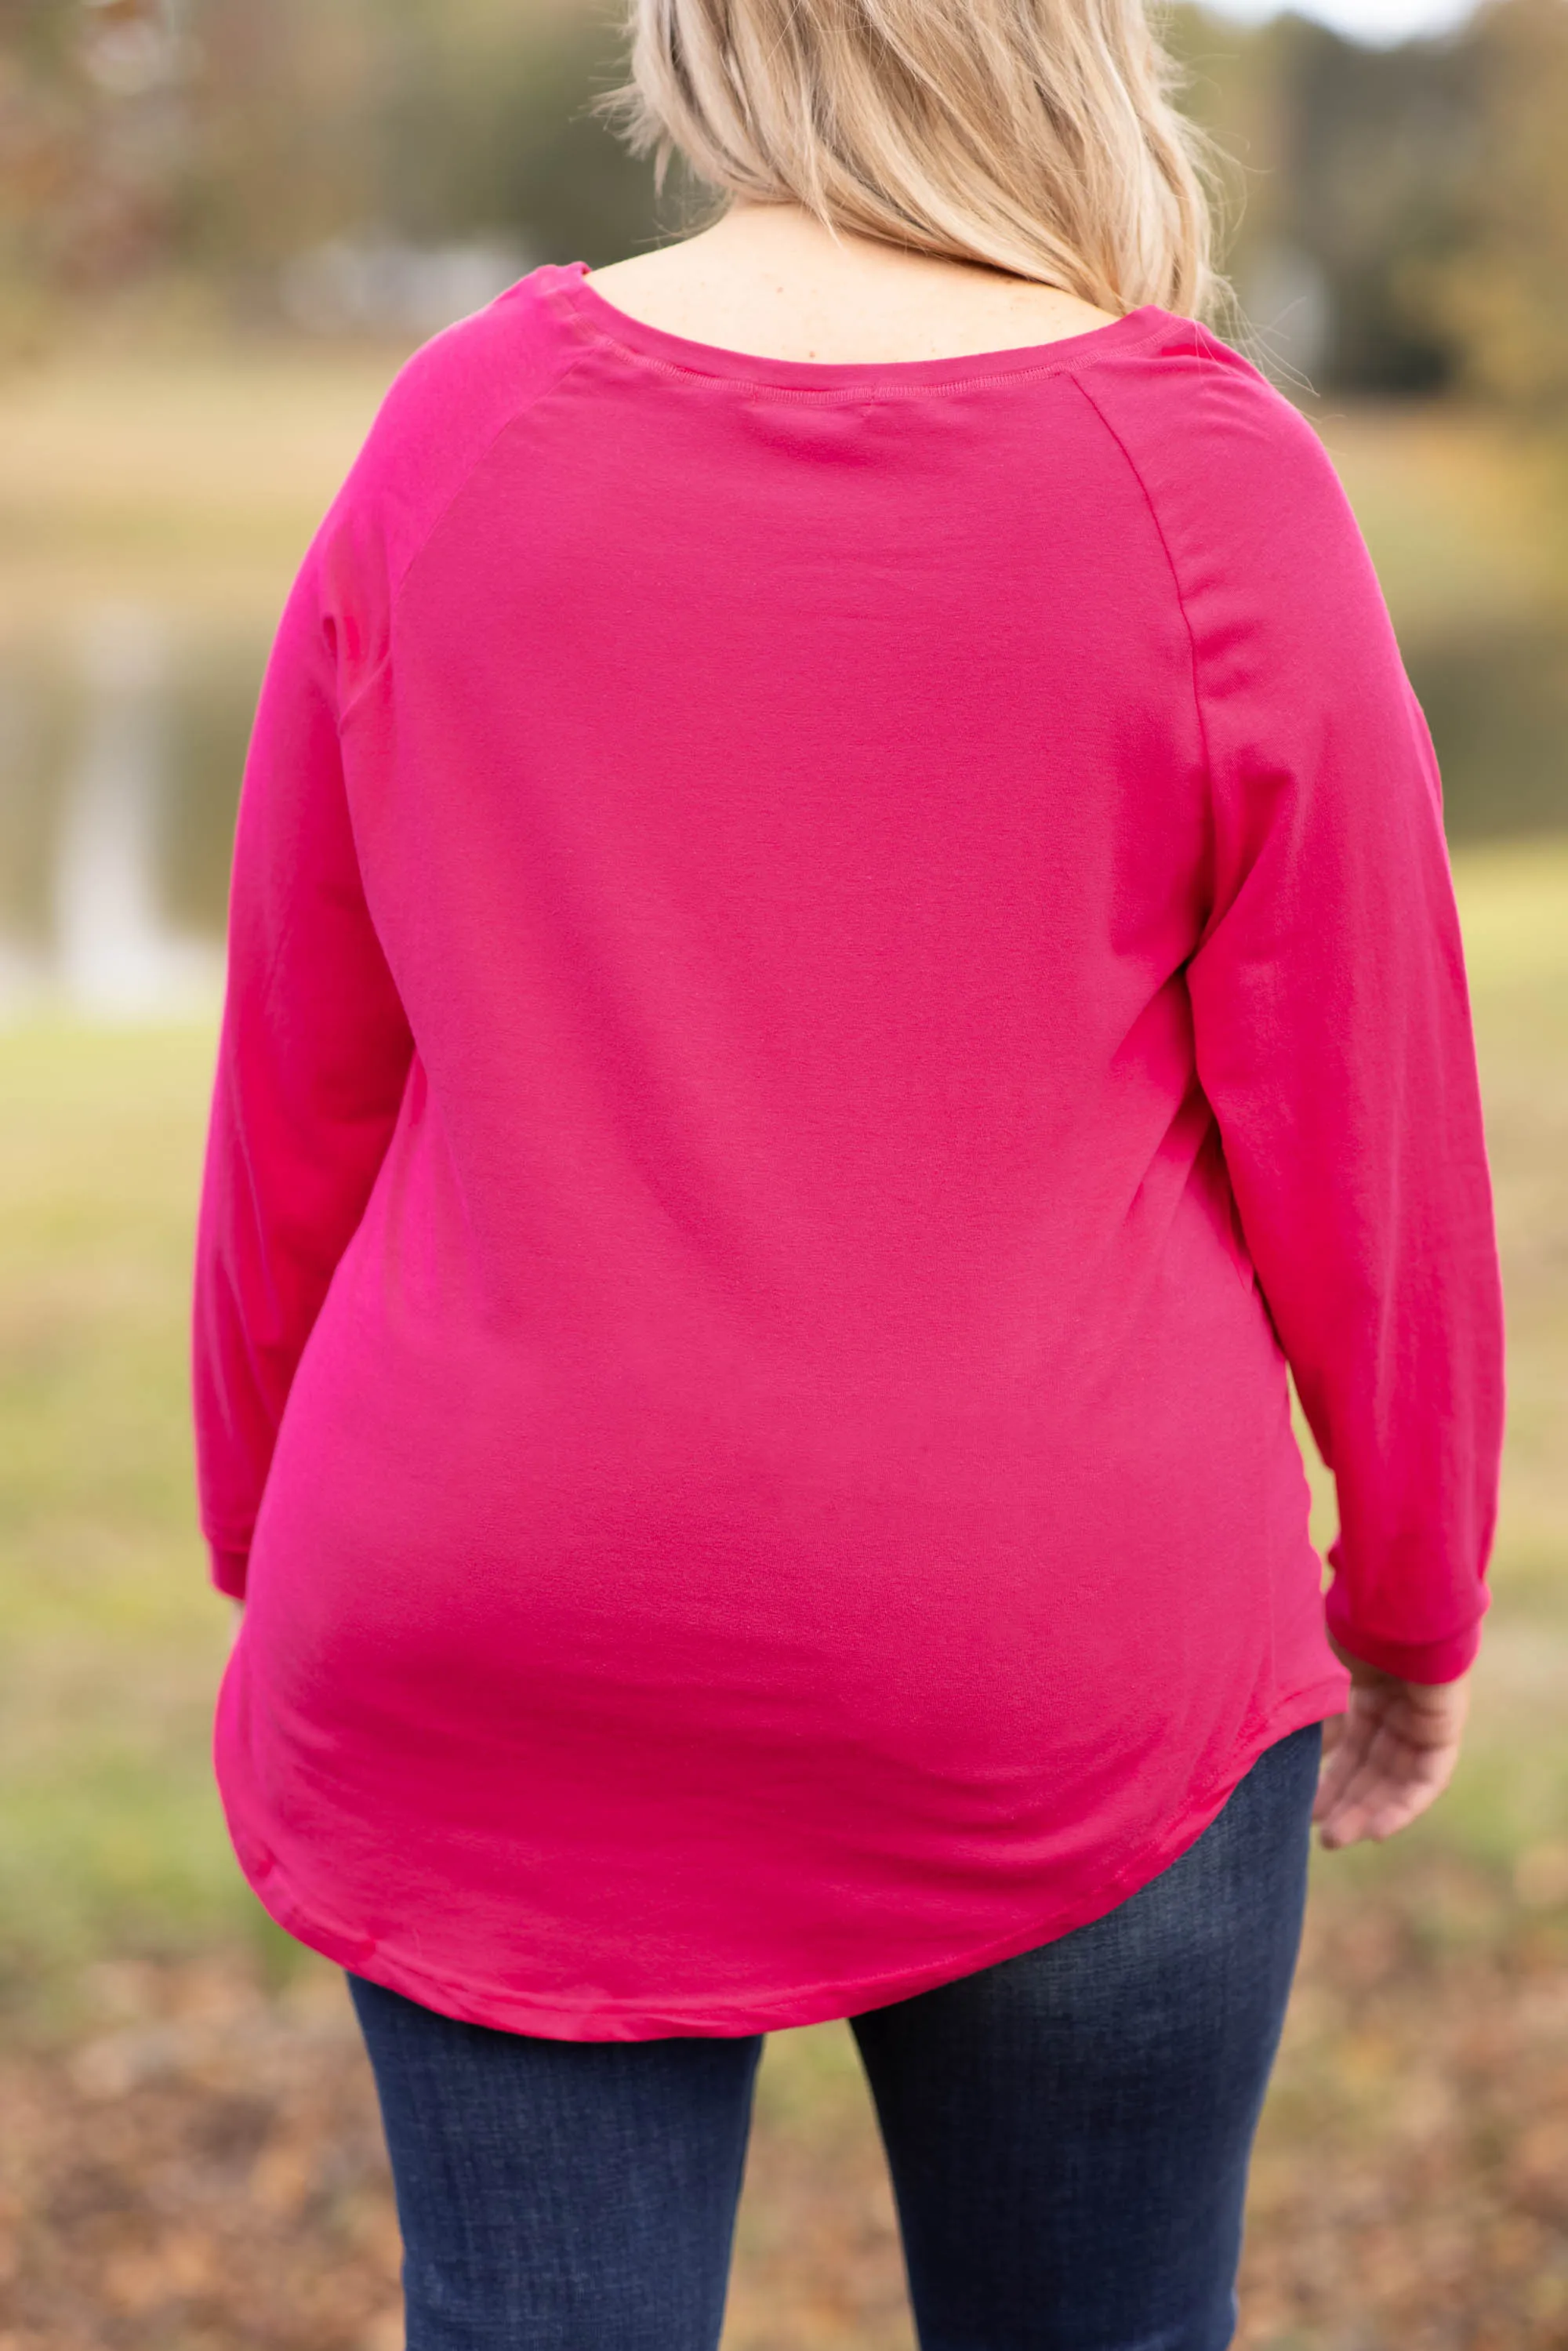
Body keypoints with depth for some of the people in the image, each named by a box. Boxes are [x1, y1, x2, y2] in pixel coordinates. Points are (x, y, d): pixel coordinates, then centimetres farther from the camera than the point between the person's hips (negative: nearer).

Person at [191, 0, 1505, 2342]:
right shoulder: (1207, 494, -9)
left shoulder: (458, 433, -2)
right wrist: (1414, 1598, 12)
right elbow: (1364, 1131, -4)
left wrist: (275, 1556, 17)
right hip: (1058, 1668, -1)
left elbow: (299, 1084, 4)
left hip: (495, 1658, 2)